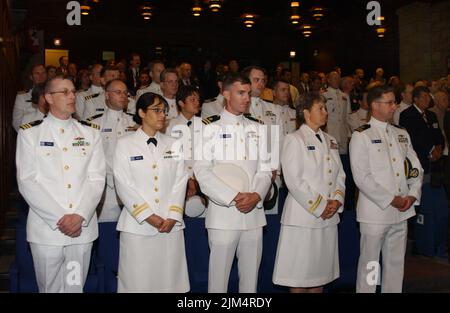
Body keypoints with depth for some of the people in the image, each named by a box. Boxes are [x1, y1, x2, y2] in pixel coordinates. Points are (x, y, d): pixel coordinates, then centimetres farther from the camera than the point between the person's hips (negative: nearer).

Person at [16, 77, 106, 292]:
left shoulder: (90, 132, 8)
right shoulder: (29, 133, 0)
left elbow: (97, 178, 1)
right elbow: (27, 182, -6)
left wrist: (80, 215, -12)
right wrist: (59, 218, -13)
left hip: (83, 226, 2)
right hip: (46, 228, -2)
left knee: (76, 287, 12)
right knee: (50, 288, 10)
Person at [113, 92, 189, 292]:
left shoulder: (173, 145, 12)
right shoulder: (125, 144, 3)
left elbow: (180, 182, 6)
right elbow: (124, 185, -5)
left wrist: (173, 216, -6)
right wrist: (148, 216, -10)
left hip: (171, 225, 3)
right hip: (137, 225, -2)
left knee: (169, 278, 6)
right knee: (137, 280, 1)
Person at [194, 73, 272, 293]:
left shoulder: (256, 129, 13)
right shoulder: (211, 128, -2)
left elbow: (265, 169, 9)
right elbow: (202, 171, -10)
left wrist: (257, 195, -9)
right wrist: (234, 197, -16)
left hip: (254, 213, 4)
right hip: (223, 213, -4)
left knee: (251, 276, 12)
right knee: (219, 276, 3)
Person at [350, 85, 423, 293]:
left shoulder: (401, 134, 14)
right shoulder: (361, 136, -6)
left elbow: (416, 168, 14)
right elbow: (361, 177, -14)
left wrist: (413, 195, -3)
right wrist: (391, 200, -13)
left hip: (402, 212, 6)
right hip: (375, 211, -6)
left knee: (396, 263, 14)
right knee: (369, 264, 3)